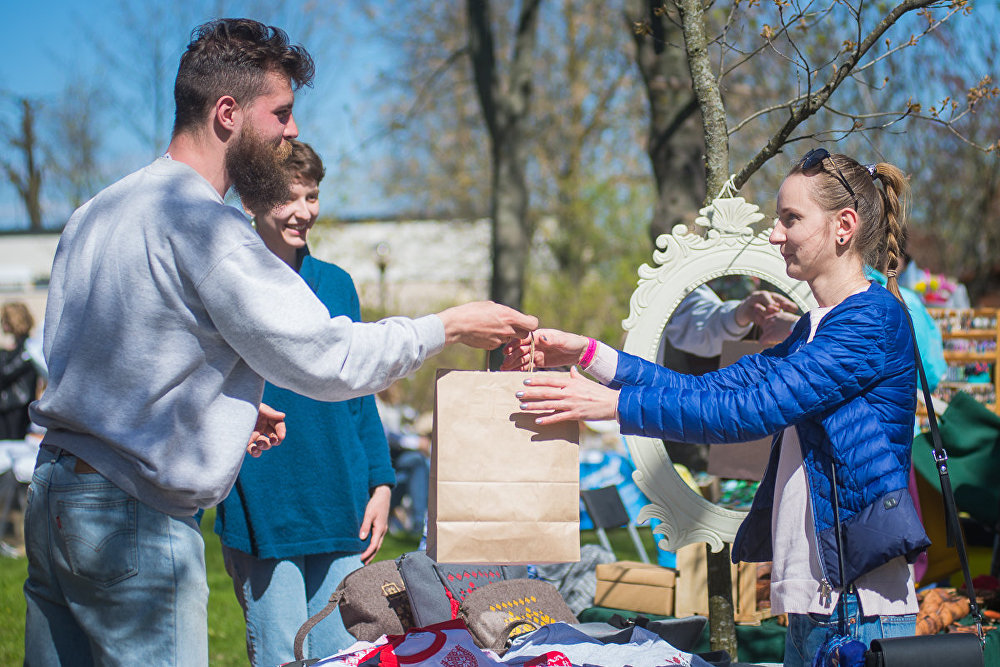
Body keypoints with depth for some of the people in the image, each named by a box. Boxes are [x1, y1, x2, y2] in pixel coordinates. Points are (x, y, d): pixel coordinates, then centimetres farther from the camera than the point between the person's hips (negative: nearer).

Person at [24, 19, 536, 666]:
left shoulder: (96, 212, 14)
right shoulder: (203, 224, -15)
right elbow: (327, 358, -16)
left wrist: (225, 408, 19)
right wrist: (449, 326, -4)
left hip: (54, 491, 9)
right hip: (132, 519, -9)